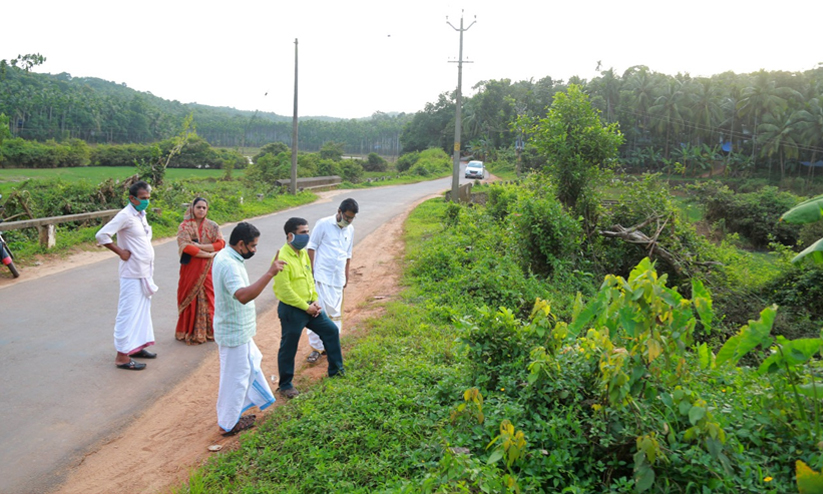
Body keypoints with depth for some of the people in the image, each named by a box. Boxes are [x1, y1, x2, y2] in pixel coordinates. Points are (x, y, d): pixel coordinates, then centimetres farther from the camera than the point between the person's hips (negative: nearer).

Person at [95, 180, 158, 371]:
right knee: (128, 313, -4)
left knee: (142, 311, 17)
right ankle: (122, 356, 2)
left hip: (145, 273, 9)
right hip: (132, 274, -9)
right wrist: (121, 252, -16)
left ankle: (136, 347, 29)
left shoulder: (141, 214, 11)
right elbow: (101, 235, -22)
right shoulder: (125, 215, -15)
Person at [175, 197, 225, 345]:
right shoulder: (184, 226, -1)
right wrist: (207, 254, -16)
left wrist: (199, 246, -15)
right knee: (190, 298, 1)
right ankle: (189, 331, 11)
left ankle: (207, 330, 14)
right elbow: (185, 246, -14)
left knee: (208, 297, 3)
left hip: (208, 269, 2)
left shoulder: (212, 226, 6)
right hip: (190, 268, -2)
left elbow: (220, 244, -6)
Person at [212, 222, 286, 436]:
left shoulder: (225, 256, 5)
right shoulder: (229, 264, -28)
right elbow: (243, 296, -44)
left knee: (251, 363, 26)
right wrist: (269, 274, -45)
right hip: (234, 332, -10)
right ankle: (229, 424, 21)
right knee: (235, 376, 5)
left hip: (239, 329, 10)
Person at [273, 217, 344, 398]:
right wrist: (306, 307, -16)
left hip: (309, 306, 9)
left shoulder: (303, 253, 6)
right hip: (291, 310, -9)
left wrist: (315, 301, 2)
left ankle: (336, 370, 30)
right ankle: (285, 385, 23)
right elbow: (284, 290, -23)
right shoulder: (282, 258, -22)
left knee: (331, 330, 15)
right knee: (288, 348, 6)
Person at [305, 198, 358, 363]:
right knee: (321, 311, -10)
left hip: (338, 278, 6)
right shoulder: (323, 224, -7)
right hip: (322, 276, -5)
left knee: (335, 314, 9)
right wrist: (311, 272, -8)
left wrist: (346, 276, 19)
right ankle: (317, 347, -1)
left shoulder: (350, 230, 10)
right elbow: (311, 248, -4)